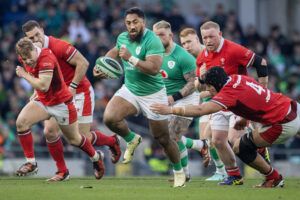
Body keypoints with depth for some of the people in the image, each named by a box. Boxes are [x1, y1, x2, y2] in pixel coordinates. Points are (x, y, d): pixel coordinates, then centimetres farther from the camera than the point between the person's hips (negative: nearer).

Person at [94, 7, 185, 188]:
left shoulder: (152, 41, -23)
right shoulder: (123, 38, -1)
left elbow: (154, 68, -34)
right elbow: (115, 51, 23)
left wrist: (131, 58, -35)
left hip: (152, 95, -5)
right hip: (130, 90, 5)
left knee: (163, 139, 4)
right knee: (110, 118, -22)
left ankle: (179, 171, 29)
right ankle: (132, 139, 8)